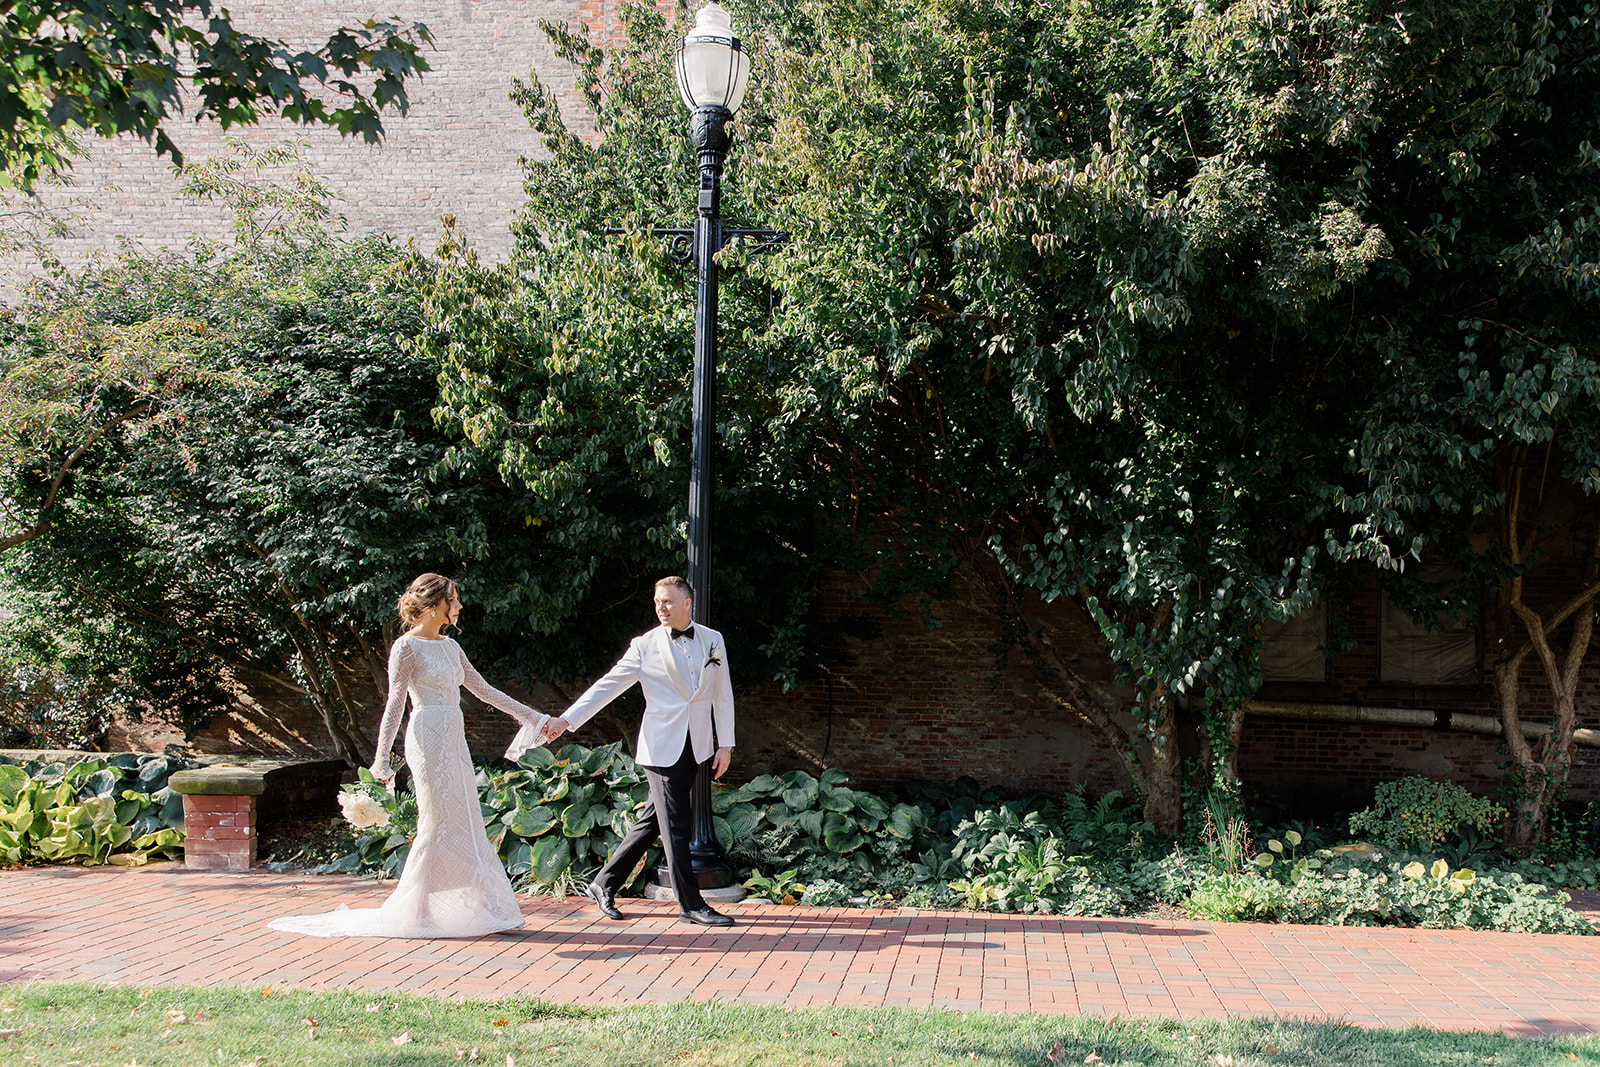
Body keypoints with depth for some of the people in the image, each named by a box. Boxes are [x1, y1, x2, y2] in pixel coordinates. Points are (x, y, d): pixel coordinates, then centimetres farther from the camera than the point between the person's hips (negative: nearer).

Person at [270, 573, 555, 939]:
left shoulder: (449, 646, 16)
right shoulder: (407, 647, -7)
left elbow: (483, 689, 21)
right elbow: (395, 704, -12)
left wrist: (531, 717, 21)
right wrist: (382, 758, -17)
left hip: (453, 741, 8)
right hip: (429, 740, -8)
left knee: (466, 824, 6)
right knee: (438, 824, -7)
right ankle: (414, 912, 2)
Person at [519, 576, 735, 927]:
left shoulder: (713, 641, 6)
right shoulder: (645, 645, -3)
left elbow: (723, 695, 10)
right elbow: (607, 686, -3)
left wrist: (725, 744, 6)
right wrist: (566, 720, -10)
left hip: (695, 749, 4)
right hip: (661, 748, -4)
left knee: (652, 821, 10)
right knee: (675, 826, -3)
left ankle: (604, 885, 22)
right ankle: (691, 905, 5)